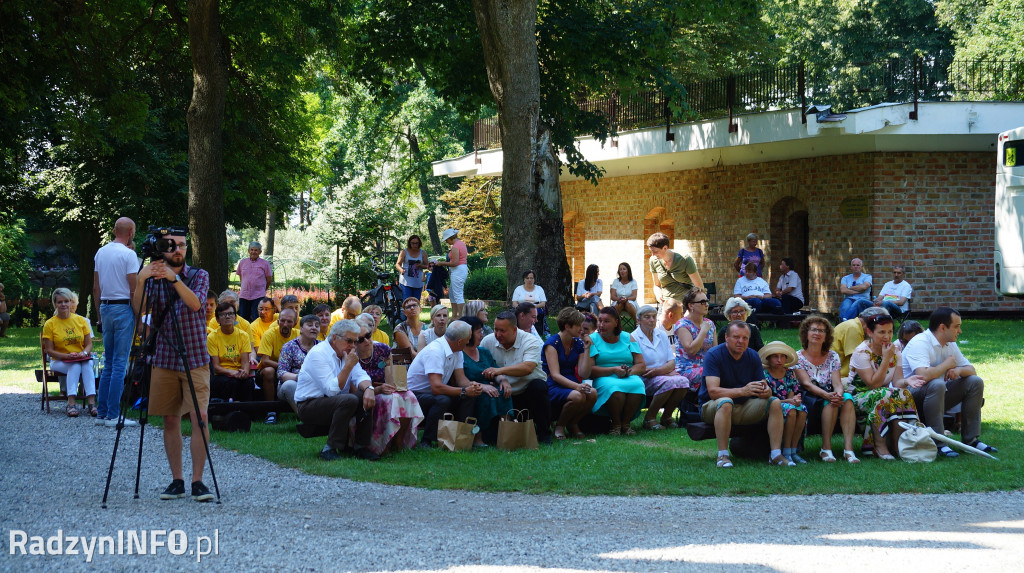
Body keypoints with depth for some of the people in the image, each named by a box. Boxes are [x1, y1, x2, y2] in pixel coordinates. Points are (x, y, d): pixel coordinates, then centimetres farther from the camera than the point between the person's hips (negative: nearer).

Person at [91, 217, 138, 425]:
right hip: (123, 308, -7)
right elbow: (134, 289, -14)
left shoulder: (100, 253, 10)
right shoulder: (128, 254, -10)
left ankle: (101, 413, 13)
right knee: (120, 363, -5)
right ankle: (113, 414, -6)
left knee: (108, 363, 13)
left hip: (105, 307, 7)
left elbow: (96, 288, 13)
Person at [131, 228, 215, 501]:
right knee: (170, 419, 4)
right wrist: (140, 281, -23)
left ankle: (198, 480, -6)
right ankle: (176, 480, 11)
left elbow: (195, 303, -16)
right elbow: (138, 310, -8)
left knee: (199, 417, -11)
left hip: (195, 359, -2)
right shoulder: (153, 279, 6)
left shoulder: (198, 275, 3)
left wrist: (174, 278, -26)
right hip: (164, 360, 2)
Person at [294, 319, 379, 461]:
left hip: (333, 403, 9)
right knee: (350, 400, -32)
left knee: (368, 396, -12)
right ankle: (330, 449, -25)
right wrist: (348, 366, -25)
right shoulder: (318, 354, -18)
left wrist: (368, 388, -21)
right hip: (308, 406, -8)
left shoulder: (346, 353, 11)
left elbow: (360, 375, 2)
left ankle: (360, 447, -7)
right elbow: (332, 389, -26)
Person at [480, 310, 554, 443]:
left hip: (527, 391, -3)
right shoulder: (488, 341, -1)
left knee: (538, 386, -33)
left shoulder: (531, 342, -14)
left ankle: (544, 435, -18)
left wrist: (500, 370, -41)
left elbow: (528, 367, -31)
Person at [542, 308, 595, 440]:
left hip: (571, 384, 6)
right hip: (552, 387, -6)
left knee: (593, 394, -28)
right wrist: (576, 386, -34)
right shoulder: (552, 343, -9)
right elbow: (555, 375, -19)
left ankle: (573, 424, -1)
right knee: (578, 396, -36)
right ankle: (559, 425, -7)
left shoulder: (578, 343, 10)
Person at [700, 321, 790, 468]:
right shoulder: (714, 355, -15)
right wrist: (742, 391, -40)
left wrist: (766, 391, -28)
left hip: (743, 407, 6)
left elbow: (763, 390, -1)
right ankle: (722, 456, -36)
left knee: (775, 402, -13)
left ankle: (776, 454, -17)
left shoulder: (753, 357, 2)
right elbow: (713, 391, -26)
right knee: (726, 402, -38)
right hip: (711, 407, -6)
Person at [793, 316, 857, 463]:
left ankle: (848, 448, -39)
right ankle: (826, 449, -32)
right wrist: (827, 395, -29)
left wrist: (839, 394, -25)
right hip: (808, 400, -3)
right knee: (830, 402, -34)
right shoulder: (798, 357, 2)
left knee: (847, 400, -29)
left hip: (829, 396, 3)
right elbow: (807, 384, -11)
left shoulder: (833, 356, 13)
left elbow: (837, 382, 0)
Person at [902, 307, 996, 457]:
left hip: (937, 394, 9)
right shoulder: (920, 343, -20)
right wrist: (947, 364, -17)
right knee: (937, 385, -38)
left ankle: (971, 439, 1)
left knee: (975, 382, -1)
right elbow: (924, 375, -35)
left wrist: (959, 370, -13)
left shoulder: (950, 344, 8)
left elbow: (971, 370, 12)